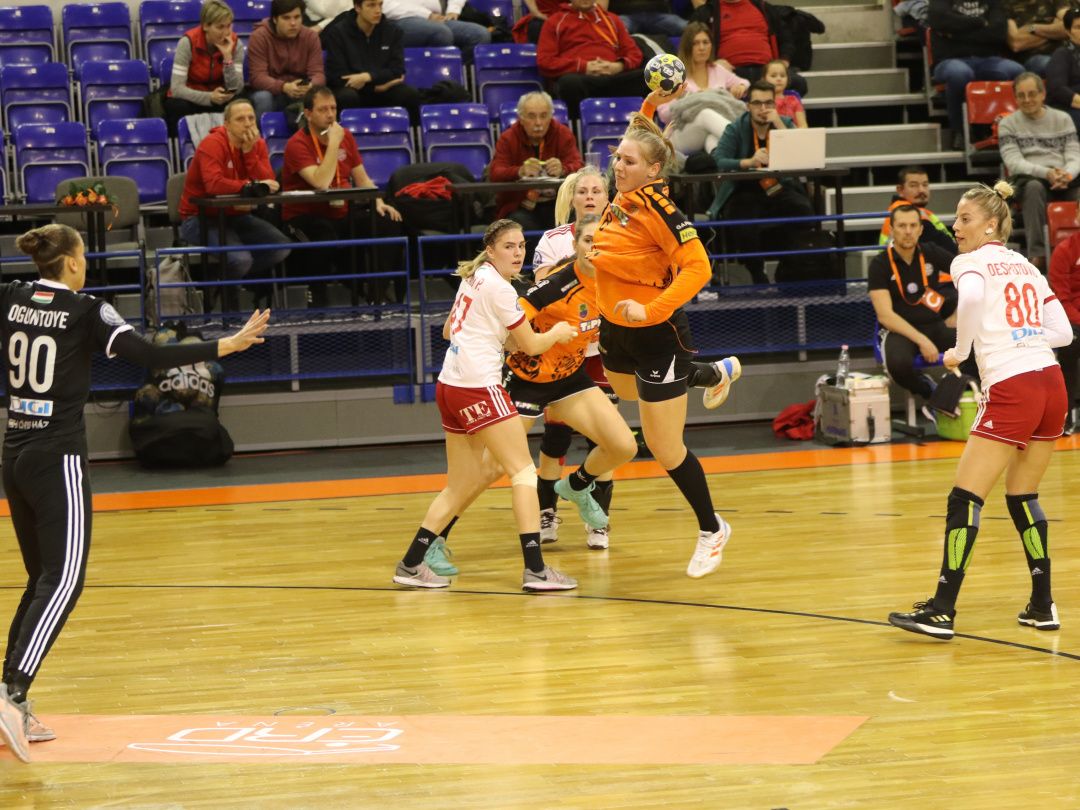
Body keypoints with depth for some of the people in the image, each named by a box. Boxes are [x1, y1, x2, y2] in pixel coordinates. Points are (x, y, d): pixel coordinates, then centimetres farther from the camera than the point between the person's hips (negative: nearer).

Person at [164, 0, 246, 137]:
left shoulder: (235, 43, -8)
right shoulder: (188, 42, -17)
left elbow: (236, 89, -14)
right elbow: (177, 89, -23)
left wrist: (228, 57, -27)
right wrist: (210, 97, -36)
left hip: (217, 98, 2)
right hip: (190, 98, -2)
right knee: (180, 107, -37)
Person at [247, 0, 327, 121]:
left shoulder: (310, 36, 0)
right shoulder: (259, 37, -9)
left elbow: (318, 73, -6)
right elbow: (258, 77, -18)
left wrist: (310, 85, -33)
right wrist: (284, 87, -37)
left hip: (301, 92, 2)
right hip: (272, 91, -2)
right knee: (262, 97, -36)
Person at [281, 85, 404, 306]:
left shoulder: (345, 136, 10)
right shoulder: (297, 144, -12)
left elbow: (362, 179, 16)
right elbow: (321, 183, -26)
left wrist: (378, 203, -2)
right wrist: (333, 144, -21)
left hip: (342, 214, 6)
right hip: (305, 216, -6)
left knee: (388, 223, -16)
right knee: (326, 238, -40)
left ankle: (377, 296, -10)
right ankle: (317, 299, -18)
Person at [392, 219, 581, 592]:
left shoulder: (473, 278, 15)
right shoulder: (499, 288, -11)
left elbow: (449, 330, 30)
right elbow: (531, 345, -3)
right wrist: (557, 333, 17)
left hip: (450, 385, 9)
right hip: (478, 386, -9)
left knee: (460, 487, 12)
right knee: (524, 471, -7)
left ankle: (411, 565, 12)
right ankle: (535, 570, -14)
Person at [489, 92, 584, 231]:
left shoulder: (564, 134, 5)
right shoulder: (507, 139, 1)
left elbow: (579, 167, -7)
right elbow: (495, 173, -14)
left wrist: (562, 170, -33)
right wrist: (520, 171, -37)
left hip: (557, 204, 2)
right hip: (520, 207, -2)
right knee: (519, 223, -34)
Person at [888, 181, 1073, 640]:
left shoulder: (971, 261, 1)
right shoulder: (1025, 266, 20)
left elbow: (970, 296, -24)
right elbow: (1062, 331, 15)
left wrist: (961, 352, -11)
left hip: (1010, 390, -7)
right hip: (1052, 384, 7)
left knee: (965, 499, -3)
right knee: (1022, 497, 20)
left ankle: (942, 611, -6)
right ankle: (1043, 606, 19)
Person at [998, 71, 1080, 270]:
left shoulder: (1062, 119, 17)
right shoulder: (1008, 124, 10)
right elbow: (1013, 162, -4)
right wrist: (1046, 173, -21)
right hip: (1027, 178, -2)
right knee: (1034, 187, -39)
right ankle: (1036, 255, -45)